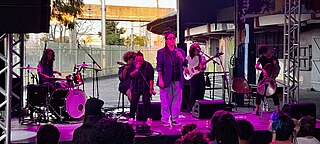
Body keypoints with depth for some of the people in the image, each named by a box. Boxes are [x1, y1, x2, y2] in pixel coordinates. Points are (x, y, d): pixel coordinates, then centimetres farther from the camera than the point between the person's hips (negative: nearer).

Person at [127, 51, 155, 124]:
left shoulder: (148, 65, -6)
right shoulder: (132, 65, 2)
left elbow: (151, 78, -7)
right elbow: (131, 75, -7)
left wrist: (151, 89, -12)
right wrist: (136, 69, -22)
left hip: (146, 87, -2)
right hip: (136, 87, 2)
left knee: (146, 101, -14)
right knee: (133, 101, -8)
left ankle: (148, 118, -5)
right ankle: (131, 117, 5)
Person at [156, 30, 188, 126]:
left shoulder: (180, 51, 12)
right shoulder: (161, 52, 1)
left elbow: (185, 65, 10)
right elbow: (159, 67, -3)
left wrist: (182, 57, -9)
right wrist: (160, 80, -11)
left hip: (178, 80, 4)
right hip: (166, 80, -4)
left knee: (177, 100, 6)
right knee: (166, 101, 0)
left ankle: (175, 119, 14)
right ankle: (165, 120, 7)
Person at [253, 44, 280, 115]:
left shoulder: (274, 58, 3)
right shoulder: (262, 58, 3)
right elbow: (256, 66, -11)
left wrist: (275, 64, -11)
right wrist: (262, 69, -28)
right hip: (263, 78, 1)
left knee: (274, 93, -8)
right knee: (259, 93, -1)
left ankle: (277, 109, -3)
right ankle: (257, 109, 6)